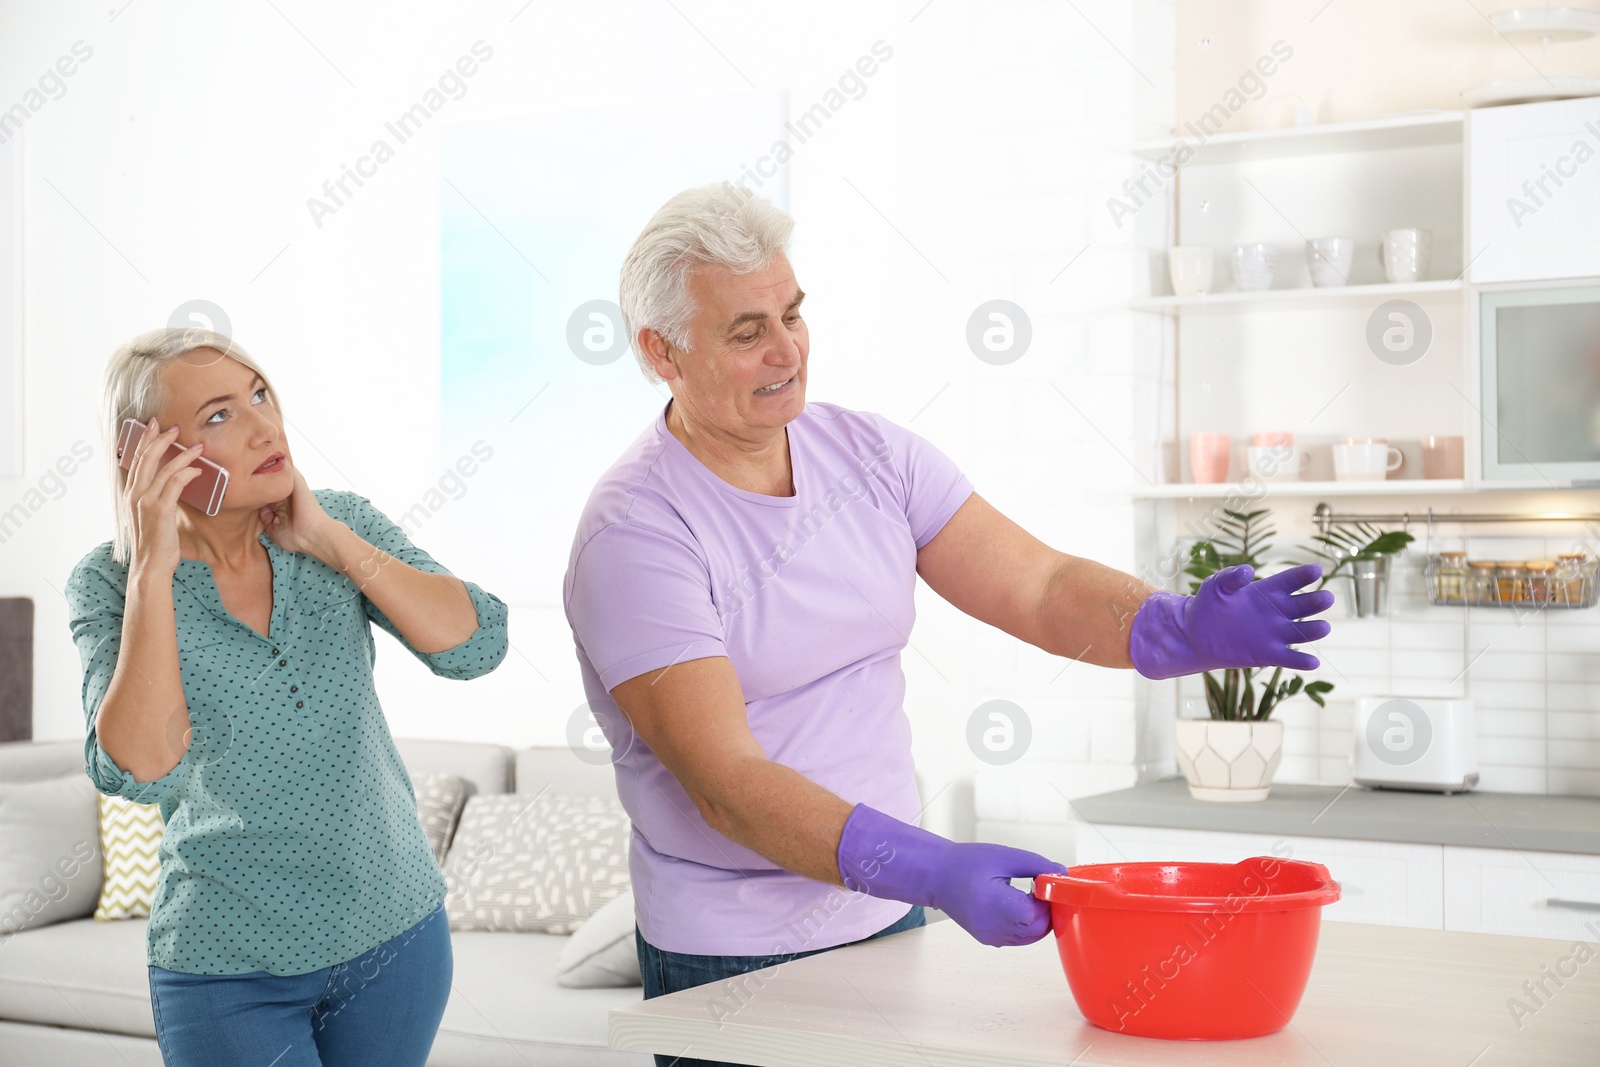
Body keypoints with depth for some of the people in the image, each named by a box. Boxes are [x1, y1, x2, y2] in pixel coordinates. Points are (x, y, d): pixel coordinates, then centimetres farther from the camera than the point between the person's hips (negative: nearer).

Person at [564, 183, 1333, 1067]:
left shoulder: (869, 453, 2)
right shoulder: (635, 531, -17)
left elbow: (1039, 588, -3)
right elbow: (725, 783, -24)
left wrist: (1181, 630, -22)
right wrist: (928, 870, -36)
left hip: (887, 919, 5)